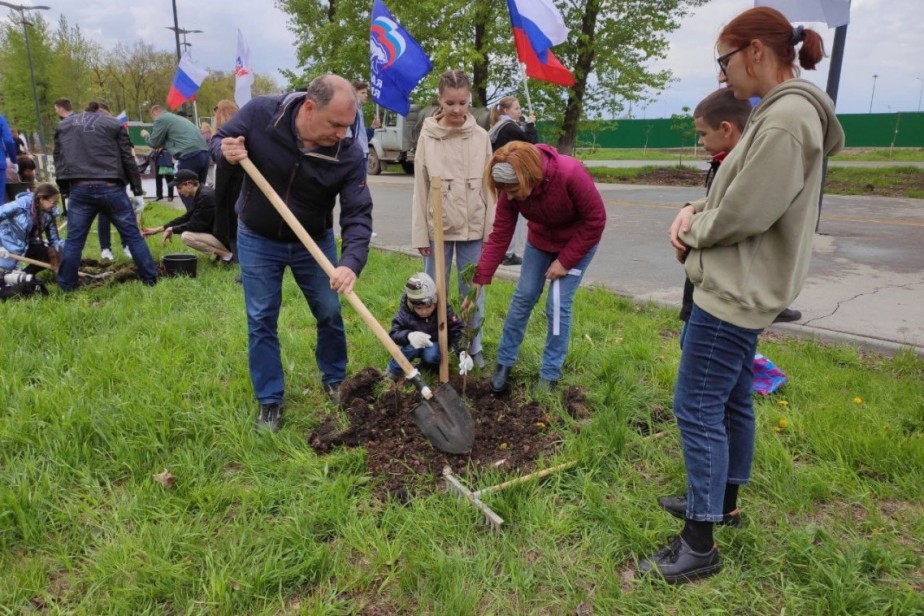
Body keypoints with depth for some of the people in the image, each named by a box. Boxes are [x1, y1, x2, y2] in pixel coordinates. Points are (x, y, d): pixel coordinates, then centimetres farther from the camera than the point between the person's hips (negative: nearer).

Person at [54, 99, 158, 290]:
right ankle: (150, 278, 7)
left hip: (79, 189, 2)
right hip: (110, 188, -2)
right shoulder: (113, 124, 11)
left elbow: (58, 161, 19)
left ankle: (66, 285, 14)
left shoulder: (63, 125, 20)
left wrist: (66, 192, 23)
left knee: (74, 240, 9)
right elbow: (128, 160, 5)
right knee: (132, 235, 5)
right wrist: (137, 191, 9)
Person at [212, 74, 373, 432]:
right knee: (261, 321, 4)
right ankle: (269, 401, 19)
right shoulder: (260, 113, -22)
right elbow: (219, 141, -5)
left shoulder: (348, 154, -22)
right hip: (257, 240, 0)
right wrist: (225, 152, -31)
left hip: (315, 242, 1)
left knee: (330, 315, 8)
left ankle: (335, 382, 33)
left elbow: (358, 214, -24)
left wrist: (351, 263, -40)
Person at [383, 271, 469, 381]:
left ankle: (428, 363, 5)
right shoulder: (405, 312, -23)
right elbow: (394, 333, -27)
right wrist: (409, 335, -50)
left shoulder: (444, 310, -24)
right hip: (417, 347, 1)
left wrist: (463, 352, -40)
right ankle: (392, 371, -7)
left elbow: (458, 331, -23)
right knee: (413, 346, -32)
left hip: (435, 347, -1)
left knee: (431, 355, -33)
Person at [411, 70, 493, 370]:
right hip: (438, 227, 0)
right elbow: (420, 188, -1)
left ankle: (474, 348, 24)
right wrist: (420, 233, -3)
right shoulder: (427, 136, -2)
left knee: (473, 291, 10)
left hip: (473, 227, 0)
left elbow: (489, 186, 2)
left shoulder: (480, 136, 0)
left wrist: (491, 229, -2)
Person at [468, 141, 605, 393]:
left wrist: (565, 261, -21)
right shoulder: (510, 190, -24)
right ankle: (505, 362, 18)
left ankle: (550, 375, 7)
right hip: (540, 240, 4)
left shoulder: (571, 174, -38)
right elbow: (500, 235, -18)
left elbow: (595, 220, -26)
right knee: (523, 297, 2)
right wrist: (480, 279, -23)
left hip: (578, 240, -4)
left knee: (558, 304, -8)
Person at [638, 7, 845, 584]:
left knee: (697, 409, -6)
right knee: (731, 401, 20)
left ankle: (700, 543, 5)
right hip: (742, 288, 11)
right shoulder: (782, 113, 15)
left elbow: (744, 214, -22)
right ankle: (724, 499, 36)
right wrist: (694, 212, -1)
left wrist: (693, 232, -5)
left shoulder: (787, 119, -19)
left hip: (736, 293, -11)